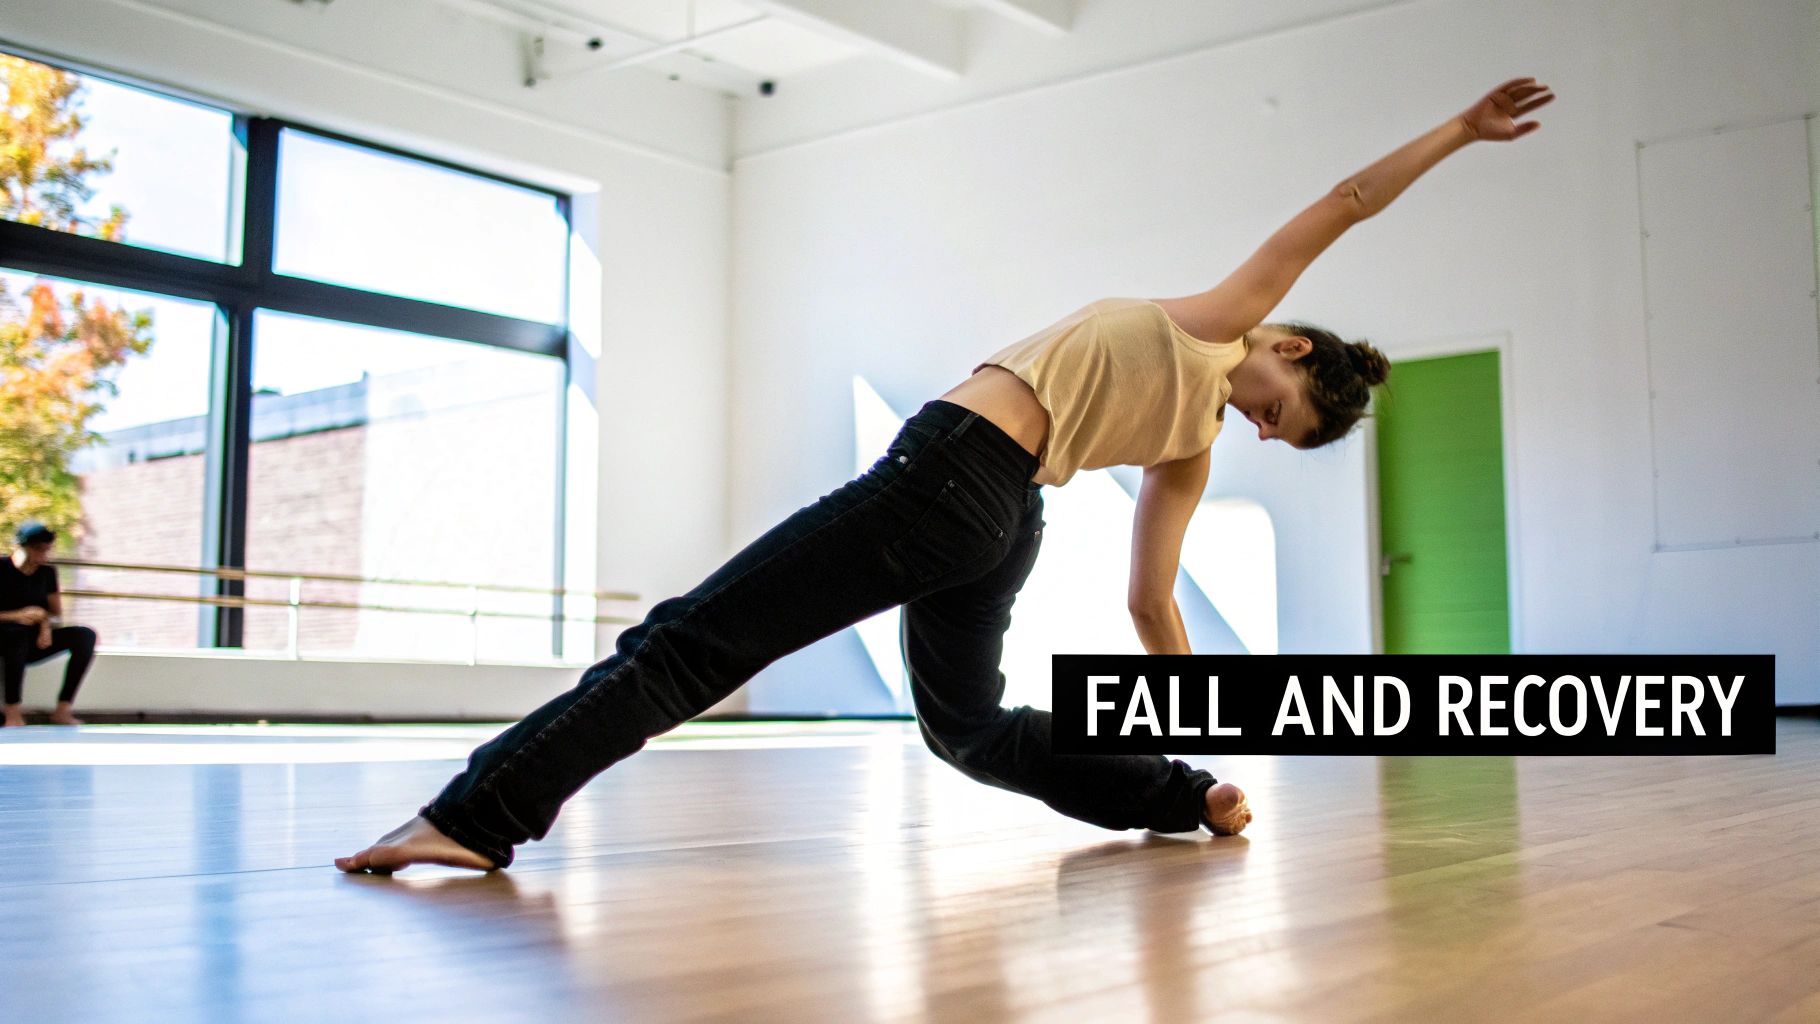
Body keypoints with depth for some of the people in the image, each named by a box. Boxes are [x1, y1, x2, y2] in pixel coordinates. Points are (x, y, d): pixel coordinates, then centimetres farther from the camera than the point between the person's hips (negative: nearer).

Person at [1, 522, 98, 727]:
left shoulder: (47, 572, 7)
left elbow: (57, 615, 9)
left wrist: (47, 624, -15)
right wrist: (17, 616, -29)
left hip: (33, 645, 5)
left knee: (85, 635, -17)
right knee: (18, 633, -40)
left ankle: (62, 710, -21)